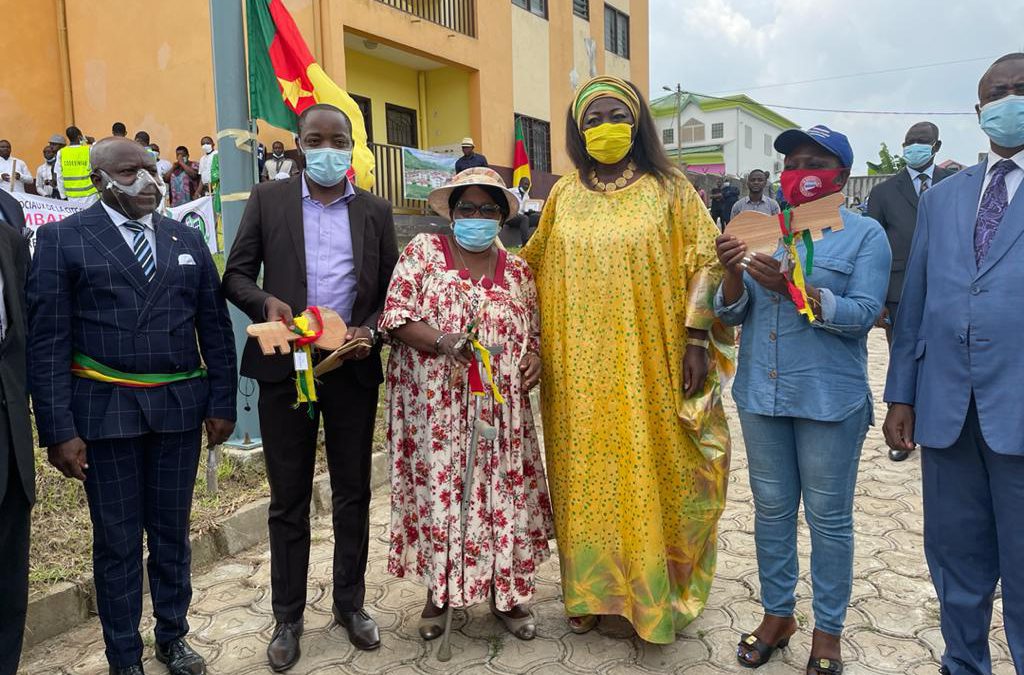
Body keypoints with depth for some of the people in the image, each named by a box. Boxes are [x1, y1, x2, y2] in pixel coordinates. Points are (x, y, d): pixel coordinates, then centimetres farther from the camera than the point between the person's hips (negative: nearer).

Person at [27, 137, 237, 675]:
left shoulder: (188, 240, 8)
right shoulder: (62, 239, -2)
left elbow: (215, 329, 8)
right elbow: (47, 343, -6)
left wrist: (222, 404, 3)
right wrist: (58, 431, -11)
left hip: (179, 408, 3)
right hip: (105, 411, -3)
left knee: (172, 532, 15)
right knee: (117, 541, 9)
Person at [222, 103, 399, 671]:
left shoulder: (375, 211, 7)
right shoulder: (267, 200, 4)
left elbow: (392, 289, 7)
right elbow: (236, 276, 4)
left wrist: (371, 331, -11)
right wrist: (265, 303, -16)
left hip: (353, 368, 1)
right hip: (285, 368, -1)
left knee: (353, 495, 11)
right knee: (288, 500, 9)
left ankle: (350, 604, 29)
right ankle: (288, 617, 25)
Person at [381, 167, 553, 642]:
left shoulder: (517, 270, 11)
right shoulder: (422, 251, 2)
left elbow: (535, 332, 17)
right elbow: (395, 317, -6)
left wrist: (535, 357, -5)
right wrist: (442, 342, -22)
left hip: (501, 410, 3)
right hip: (436, 408, -2)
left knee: (502, 492, 6)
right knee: (439, 490, 4)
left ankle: (506, 594, 24)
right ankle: (438, 592, 25)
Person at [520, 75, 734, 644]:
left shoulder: (668, 189, 2)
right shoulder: (564, 196, 9)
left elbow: (705, 261, -1)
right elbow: (533, 265, 16)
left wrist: (697, 339, -8)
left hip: (649, 367, -2)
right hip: (580, 369, 2)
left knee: (648, 475, 5)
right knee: (586, 475, 8)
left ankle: (654, 596, 22)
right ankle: (591, 590, 25)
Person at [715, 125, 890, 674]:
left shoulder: (865, 235, -2)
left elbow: (863, 313, -14)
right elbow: (732, 314, 5)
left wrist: (794, 288, -26)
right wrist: (732, 273, -15)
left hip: (829, 398, -4)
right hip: (761, 393, 4)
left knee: (828, 517, 6)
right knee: (771, 508, 13)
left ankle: (827, 630, 23)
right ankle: (777, 614, 29)